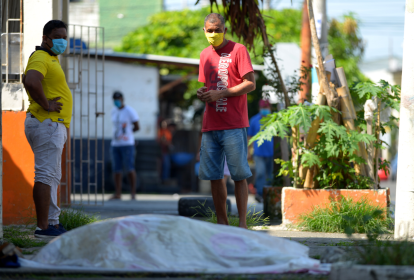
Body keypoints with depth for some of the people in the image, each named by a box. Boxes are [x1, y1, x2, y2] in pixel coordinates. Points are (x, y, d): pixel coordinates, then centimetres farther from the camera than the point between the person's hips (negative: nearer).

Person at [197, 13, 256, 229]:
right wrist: (202, 93, 2)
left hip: (234, 125, -6)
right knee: (214, 176, 4)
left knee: (239, 175, -5)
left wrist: (219, 94, -14)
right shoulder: (205, 55, 17)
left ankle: (242, 224, -3)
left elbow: (250, 84, -8)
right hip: (210, 126, 6)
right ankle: (222, 223, 10)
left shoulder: (238, 50, -3)